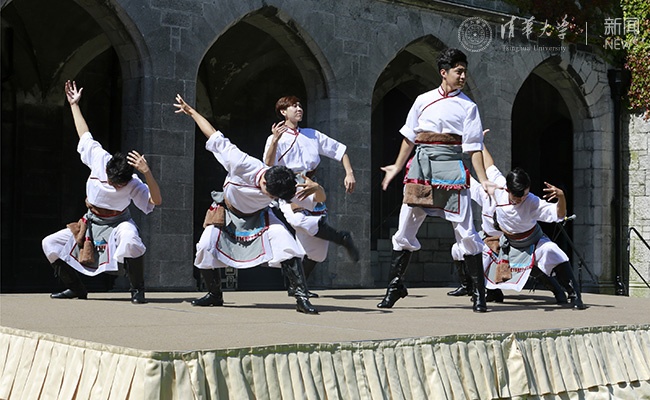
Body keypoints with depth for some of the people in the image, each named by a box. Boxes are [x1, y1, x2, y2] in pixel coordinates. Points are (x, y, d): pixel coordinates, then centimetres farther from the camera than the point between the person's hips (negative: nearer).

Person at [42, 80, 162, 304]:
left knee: (130, 240, -41)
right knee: (50, 244, -3)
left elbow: (156, 201, -37)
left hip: (118, 223, -5)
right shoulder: (99, 159, -17)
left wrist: (147, 173, -49)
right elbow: (84, 134, -2)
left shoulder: (133, 185, -25)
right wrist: (74, 105, 4)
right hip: (91, 222, 5)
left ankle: (137, 290, -23)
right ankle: (75, 288, 11)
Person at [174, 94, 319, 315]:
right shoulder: (243, 165, -38)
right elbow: (216, 138, -26)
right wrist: (191, 112, -19)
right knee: (206, 248, -14)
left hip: (258, 216, 0)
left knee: (286, 243, -25)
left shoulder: (281, 187, -29)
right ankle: (215, 294, 15)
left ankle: (302, 298, -22)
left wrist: (315, 189, -37)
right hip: (227, 212, 0)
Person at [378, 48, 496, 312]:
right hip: (420, 166, 2)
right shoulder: (423, 100, 11)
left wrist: (484, 181, -7)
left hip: (451, 168, -2)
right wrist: (398, 167, 17)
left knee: (465, 233, -3)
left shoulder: (467, 106, 5)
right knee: (405, 229, 4)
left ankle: (479, 293, 6)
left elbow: (474, 148, 1)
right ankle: (395, 285, 18)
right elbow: (410, 138, 18)